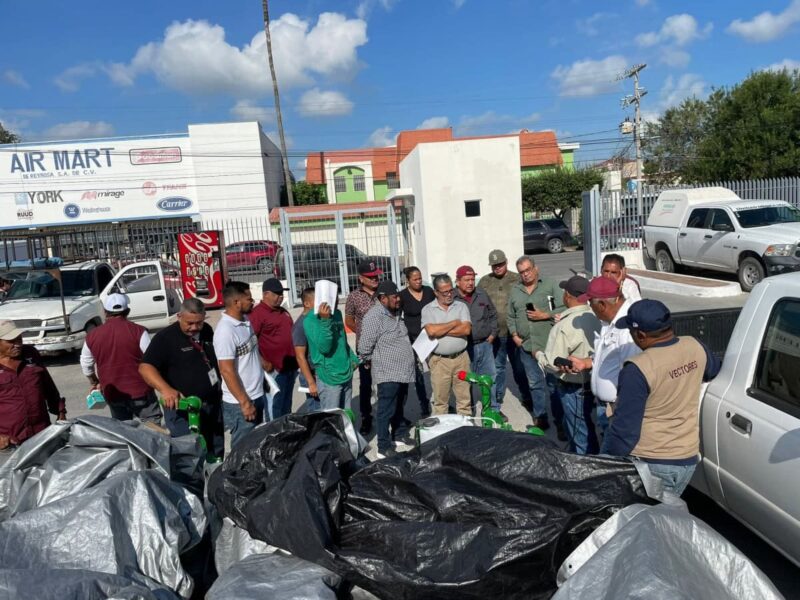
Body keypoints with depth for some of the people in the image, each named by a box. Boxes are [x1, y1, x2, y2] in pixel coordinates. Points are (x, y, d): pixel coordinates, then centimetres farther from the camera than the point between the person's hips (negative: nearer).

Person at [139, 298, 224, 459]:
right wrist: (166, 389, -39)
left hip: (213, 404, 6)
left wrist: (219, 389, 13)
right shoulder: (166, 337, -15)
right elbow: (145, 367, -24)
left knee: (216, 452, 19)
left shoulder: (207, 331, 5)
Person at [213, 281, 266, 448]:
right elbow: (227, 371, -23)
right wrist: (244, 402, -21)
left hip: (257, 396, 9)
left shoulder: (245, 321, 5)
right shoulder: (226, 330, -22)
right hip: (240, 403, -9)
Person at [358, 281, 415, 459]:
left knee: (398, 407, 22)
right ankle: (384, 447, 7)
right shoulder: (374, 316, -18)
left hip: (402, 370, 9)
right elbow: (364, 347, -18)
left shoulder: (395, 313, 11)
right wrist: (371, 362, -3)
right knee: (386, 410, -2)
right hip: (388, 373, -8)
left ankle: (400, 433, 38)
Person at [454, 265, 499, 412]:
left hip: (484, 345, 5)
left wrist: (492, 333, 9)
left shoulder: (482, 295, 6)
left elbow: (493, 315, 18)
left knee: (490, 378, 12)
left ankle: (493, 409, 28)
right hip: (464, 348, -4)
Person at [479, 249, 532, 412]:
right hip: (494, 334, 0)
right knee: (497, 369, 9)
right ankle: (495, 405, 20)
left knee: (520, 367, 14)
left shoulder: (517, 280, -1)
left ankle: (526, 398, 34)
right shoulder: (484, 281, 3)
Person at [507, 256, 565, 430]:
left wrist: (544, 315, -16)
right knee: (535, 384, 14)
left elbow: (563, 309, -7)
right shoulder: (515, 290, 11)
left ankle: (560, 421, 11)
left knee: (555, 383, 0)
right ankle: (540, 418, 26)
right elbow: (511, 317, 15)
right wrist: (514, 334, 3)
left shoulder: (550, 285, -2)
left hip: (550, 345, -4)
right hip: (526, 346, 5)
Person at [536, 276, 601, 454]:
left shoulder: (564, 326, -27)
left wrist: (539, 354, -5)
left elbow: (553, 364, -23)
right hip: (593, 381, 8)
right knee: (585, 428, 26)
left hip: (574, 388, -8)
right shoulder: (596, 317, -7)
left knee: (580, 435, 9)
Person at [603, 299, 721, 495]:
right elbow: (714, 371, 21)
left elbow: (624, 427, -19)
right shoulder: (696, 347, -4)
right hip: (688, 459, 7)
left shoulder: (638, 369, -24)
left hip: (649, 464, -6)